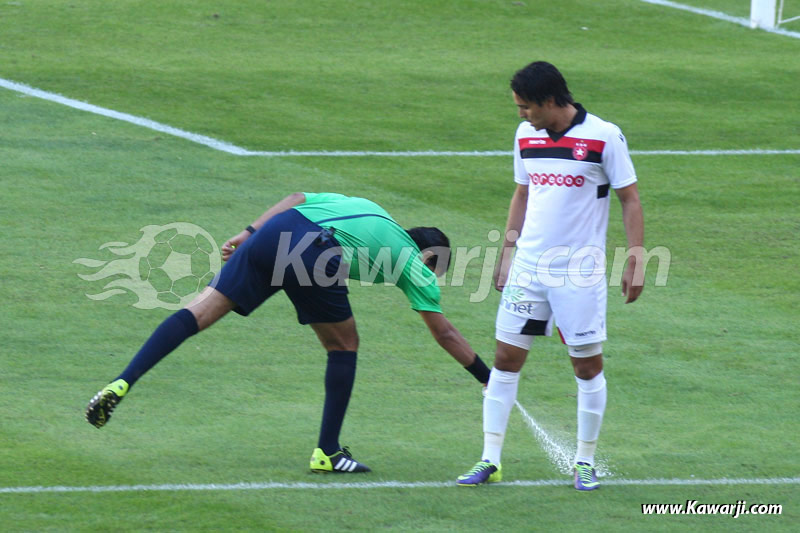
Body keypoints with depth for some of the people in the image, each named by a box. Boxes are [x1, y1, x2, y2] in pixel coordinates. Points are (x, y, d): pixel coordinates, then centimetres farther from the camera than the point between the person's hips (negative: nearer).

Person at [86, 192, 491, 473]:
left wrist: (249, 232, 25)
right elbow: (445, 334, 27)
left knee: (198, 312, 0)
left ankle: (122, 384, -12)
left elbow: (297, 198, 28)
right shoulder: (414, 263, 25)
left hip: (275, 232, 5)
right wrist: (487, 377, 36)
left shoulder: (361, 205, 39)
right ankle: (327, 453, 19)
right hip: (317, 256, -5)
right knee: (344, 346, 18)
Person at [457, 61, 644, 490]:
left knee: (588, 364, 1)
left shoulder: (603, 137, -9)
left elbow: (630, 200, -4)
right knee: (506, 358, 1)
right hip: (528, 266, 5)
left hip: (580, 273, -4)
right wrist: (507, 252, 16)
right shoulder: (526, 135, 7)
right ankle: (490, 461, 6)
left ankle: (585, 461, 15)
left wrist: (634, 262, -8)